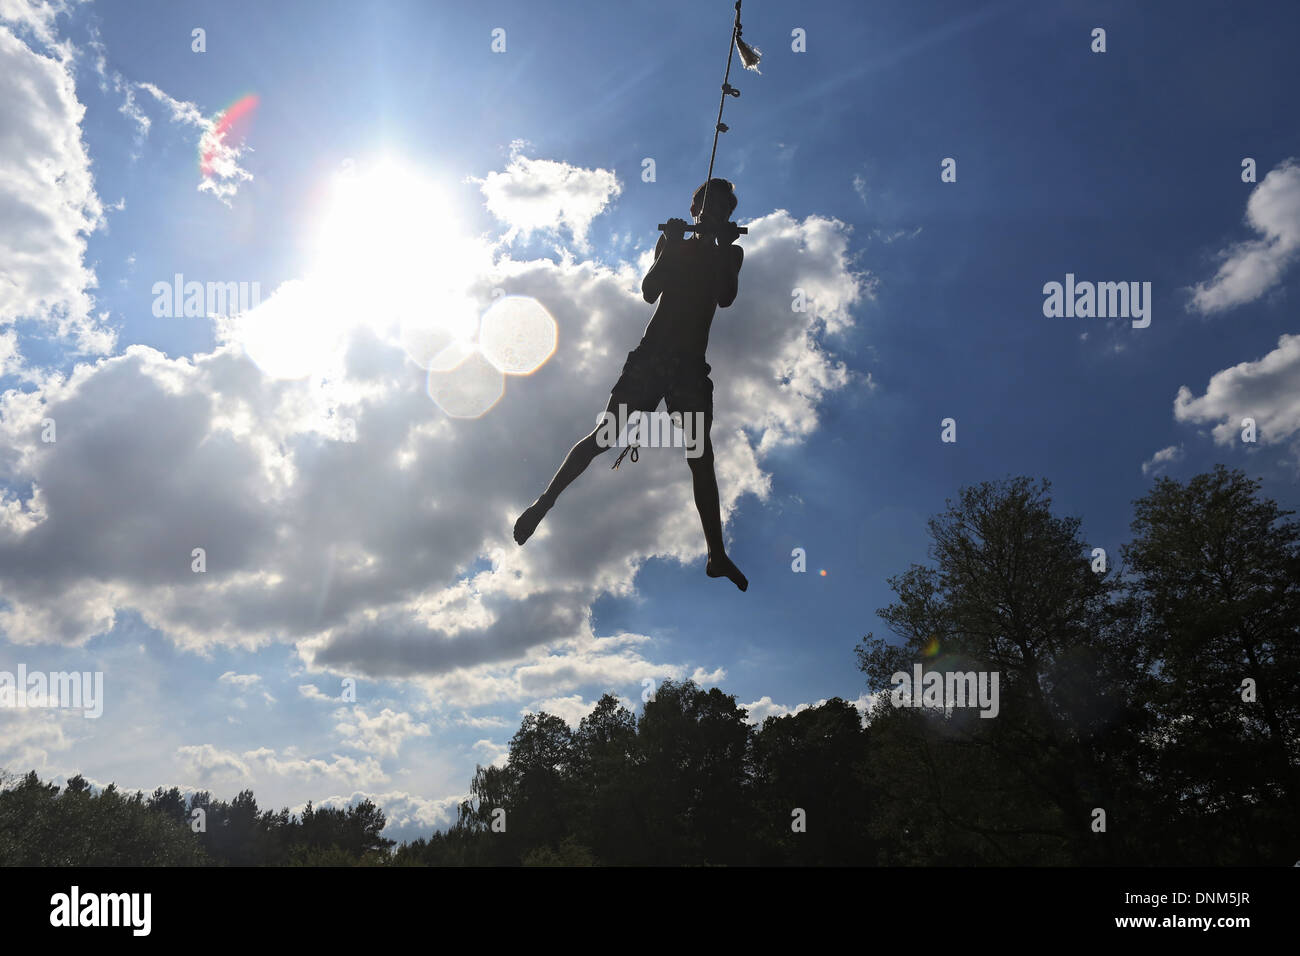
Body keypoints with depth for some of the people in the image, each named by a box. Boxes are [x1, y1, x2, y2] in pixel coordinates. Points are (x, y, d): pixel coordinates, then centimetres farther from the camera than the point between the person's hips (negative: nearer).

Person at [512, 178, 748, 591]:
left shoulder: (729, 254, 13)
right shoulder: (673, 244, 11)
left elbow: (726, 298, -6)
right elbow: (650, 291, -4)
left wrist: (724, 246, -12)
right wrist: (670, 246, -13)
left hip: (691, 366, 1)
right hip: (651, 355, -1)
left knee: (701, 460, -4)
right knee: (605, 435, -12)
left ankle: (717, 557, -3)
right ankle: (544, 502, -5)